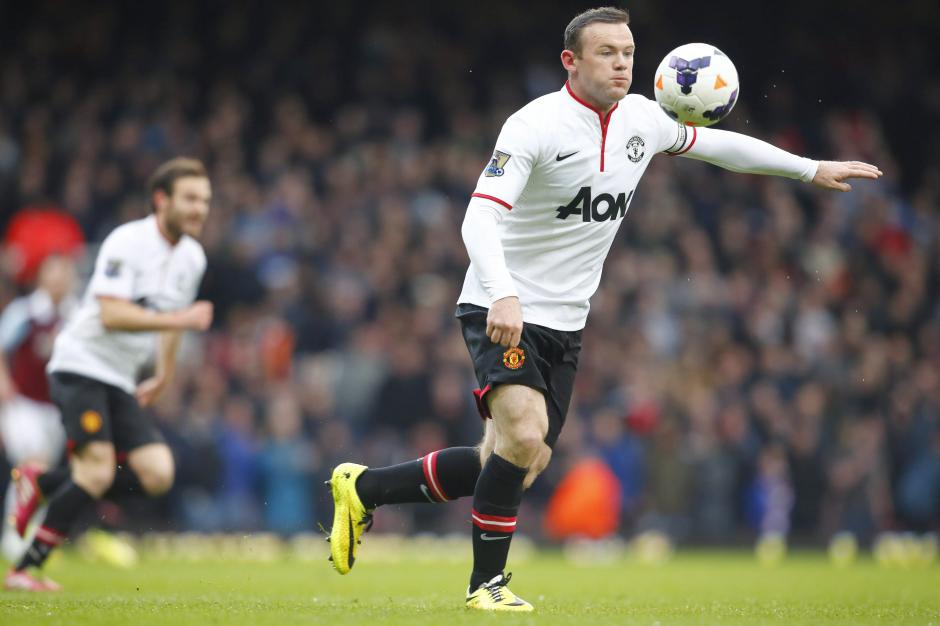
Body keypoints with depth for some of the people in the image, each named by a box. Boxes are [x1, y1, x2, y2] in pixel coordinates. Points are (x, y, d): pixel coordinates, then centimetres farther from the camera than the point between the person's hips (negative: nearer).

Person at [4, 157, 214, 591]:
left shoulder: (192, 258, 9)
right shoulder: (127, 242, -15)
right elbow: (112, 315, -25)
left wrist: (163, 378, 29)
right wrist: (179, 320, -30)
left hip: (120, 382, 8)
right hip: (80, 366, -8)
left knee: (158, 475, -8)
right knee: (98, 470, -21)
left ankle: (44, 485, 8)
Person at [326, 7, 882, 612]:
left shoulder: (641, 118, 3)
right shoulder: (535, 125, -18)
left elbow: (711, 141, 22)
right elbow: (480, 216, -27)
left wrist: (811, 169, 24)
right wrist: (503, 295, -43)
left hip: (565, 323, 7)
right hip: (502, 311, -7)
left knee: (520, 466, 3)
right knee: (524, 437, -25)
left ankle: (365, 486, 19)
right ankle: (488, 581, -7)